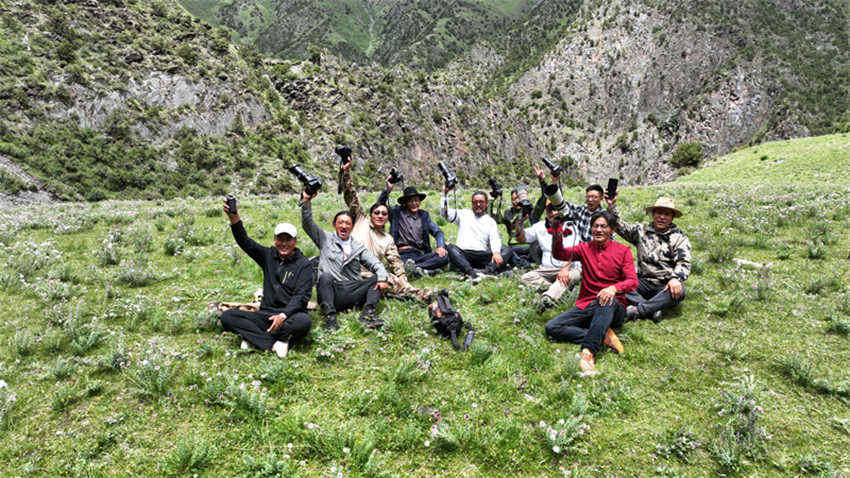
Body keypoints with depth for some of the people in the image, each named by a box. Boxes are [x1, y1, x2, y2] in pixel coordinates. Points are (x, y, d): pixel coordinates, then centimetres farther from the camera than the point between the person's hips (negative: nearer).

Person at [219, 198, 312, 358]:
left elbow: (301, 295, -10)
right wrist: (233, 217, -16)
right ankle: (274, 343, -24)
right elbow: (245, 242, 0)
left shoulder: (303, 264, -1)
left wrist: (284, 315, -26)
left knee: (303, 321, -37)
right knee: (226, 316, -15)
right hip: (266, 314, 4)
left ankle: (254, 336, -20)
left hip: (290, 315, -4)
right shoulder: (268, 255, 12)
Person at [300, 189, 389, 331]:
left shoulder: (358, 247, 19)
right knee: (325, 276, -31)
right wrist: (306, 201, -11)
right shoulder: (325, 239, 15)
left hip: (353, 292, 2)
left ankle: (368, 314, -31)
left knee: (377, 279, -14)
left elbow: (375, 263, 7)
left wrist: (382, 278, -14)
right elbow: (308, 224, 4)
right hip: (330, 292, -2)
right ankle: (330, 318, -40)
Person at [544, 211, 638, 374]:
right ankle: (603, 336, -21)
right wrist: (558, 230, -23)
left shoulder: (623, 251, 5)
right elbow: (559, 254, -6)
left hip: (613, 309, -3)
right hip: (585, 306, 3)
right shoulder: (585, 249, 11)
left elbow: (632, 281, -6)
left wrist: (614, 288, -28)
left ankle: (588, 352, -46)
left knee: (607, 300, -40)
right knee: (551, 328, -19)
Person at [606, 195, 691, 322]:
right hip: (643, 282, 2)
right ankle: (652, 310, -36)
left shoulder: (679, 238, 5)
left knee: (679, 291, -36)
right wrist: (612, 206, -3)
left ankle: (637, 310, -35)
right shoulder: (641, 231, 14)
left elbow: (684, 263, -6)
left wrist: (676, 278, -27)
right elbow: (620, 226, 10)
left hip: (666, 285, -1)